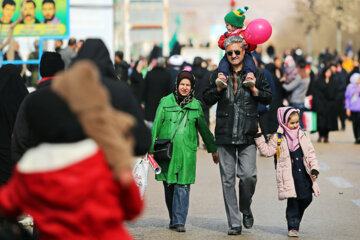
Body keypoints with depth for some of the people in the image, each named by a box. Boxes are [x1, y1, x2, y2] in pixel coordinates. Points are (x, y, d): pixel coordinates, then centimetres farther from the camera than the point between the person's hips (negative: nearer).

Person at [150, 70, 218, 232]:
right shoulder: (165, 102, 5)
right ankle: (173, 219, 20)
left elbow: (203, 128, 18)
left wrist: (213, 149, 22)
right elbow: (156, 126, 5)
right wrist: (151, 148, 0)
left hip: (186, 151, 0)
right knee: (169, 186, 5)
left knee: (183, 186, -9)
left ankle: (179, 221, -8)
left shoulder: (196, 105, 10)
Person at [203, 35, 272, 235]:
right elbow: (207, 100, 9)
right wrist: (219, 87, -7)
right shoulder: (219, 75, 10)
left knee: (248, 175, -12)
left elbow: (268, 99, 7)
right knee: (228, 179, 1)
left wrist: (254, 89, -9)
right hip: (225, 135, 1)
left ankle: (246, 210, 17)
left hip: (247, 136, -1)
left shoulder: (256, 74, 8)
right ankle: (234, 223, 8)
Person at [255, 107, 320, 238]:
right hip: (288, 175, -4)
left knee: (306, 198, 3)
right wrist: (259, 137, -8)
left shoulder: (303, 135, 9)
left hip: (303, 173, 4)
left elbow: (310, 153, 10)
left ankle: (296, 220, 26)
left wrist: (314, 169, 0)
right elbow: (267, 151, -1)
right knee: (292, 200, -8)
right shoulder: (278, 138, 0)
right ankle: (293, 227, 2)